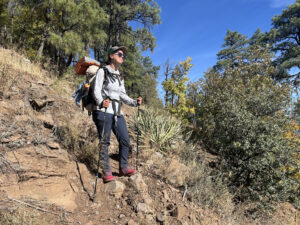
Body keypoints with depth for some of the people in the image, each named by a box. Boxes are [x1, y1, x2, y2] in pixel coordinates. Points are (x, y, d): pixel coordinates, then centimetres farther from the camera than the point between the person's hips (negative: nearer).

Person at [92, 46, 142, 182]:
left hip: (117, 113, 7)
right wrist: (101, 102, -29)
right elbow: (96, 90, -8)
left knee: (125, 140, 2)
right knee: (105, 142, -4)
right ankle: (106, 172, 3)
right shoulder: (102, 71, 2)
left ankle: (123, 168, 15)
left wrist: (134, 102, 2)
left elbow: (122, 95, 18)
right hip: (103, 111, -6)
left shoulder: (119, 76, 21)